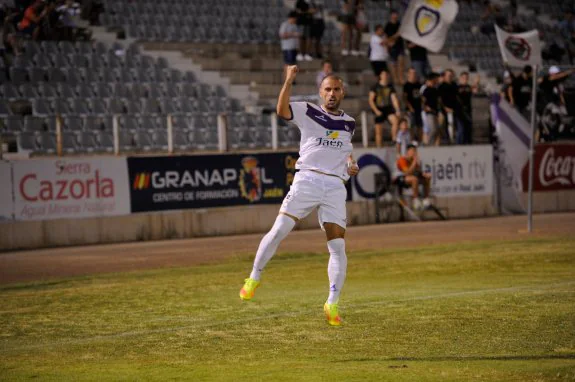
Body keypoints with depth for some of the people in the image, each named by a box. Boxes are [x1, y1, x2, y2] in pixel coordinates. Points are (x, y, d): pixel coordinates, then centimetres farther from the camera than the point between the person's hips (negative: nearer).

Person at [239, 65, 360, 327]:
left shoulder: (349, 123, 18)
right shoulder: (308, 112, 5)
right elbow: (282, 110, -15)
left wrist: (352, 164, 15)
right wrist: (289, 80, -24)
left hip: (335, 186, 3)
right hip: (307, 180, -3)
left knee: (338, 247, -7)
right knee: (278, 231, -12)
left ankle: (332, 304, 1)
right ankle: (254, 278, 9)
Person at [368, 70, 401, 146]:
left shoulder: (390, 87, 4)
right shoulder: (376, 87, 0)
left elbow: (394, 99, -1)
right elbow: (371, 100, -1)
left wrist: (397, 110, -14)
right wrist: (376, 111, -12)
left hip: (388, 108, 1)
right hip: (379, 110, -1)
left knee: (395, 120, -28)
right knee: (379, 131, 0)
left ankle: (394, 139, -24)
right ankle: (379, 147, 8)